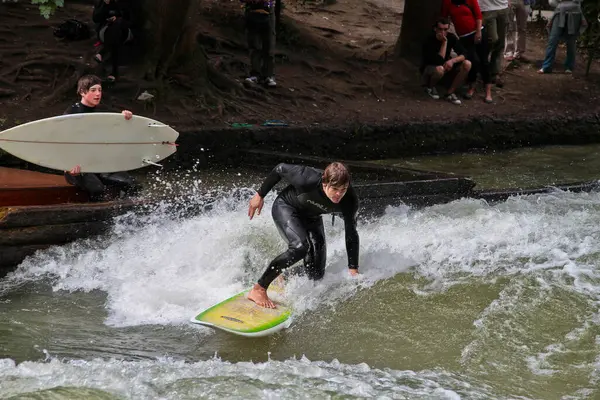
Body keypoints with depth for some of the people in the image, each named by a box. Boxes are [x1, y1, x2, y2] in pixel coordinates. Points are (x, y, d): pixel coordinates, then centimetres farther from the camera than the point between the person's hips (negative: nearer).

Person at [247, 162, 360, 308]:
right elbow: (280, 169, -20)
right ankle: (258, 290, -25)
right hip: (285, 207, -5)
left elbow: (351, 235, -15)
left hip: (311, 218, 5)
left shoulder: (350, 200, -28)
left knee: (316, 274, -2)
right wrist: (260, 195, -8)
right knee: (300, 247, -34)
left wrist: (353, 270, -14)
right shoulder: (308, 180, -38)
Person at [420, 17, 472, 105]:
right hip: (429, 68, -5)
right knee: (440, 69, -41)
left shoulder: (451, 37, -10)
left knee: (467, 64, -19)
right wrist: (444, 42, -32)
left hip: (446, 66, 5)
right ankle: (430, 87, -5)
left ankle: (450, 92, -11)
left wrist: (452, 60, -33)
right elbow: (439, 61, -33)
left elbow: (463, 54, -13)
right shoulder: (429, 41, -26)